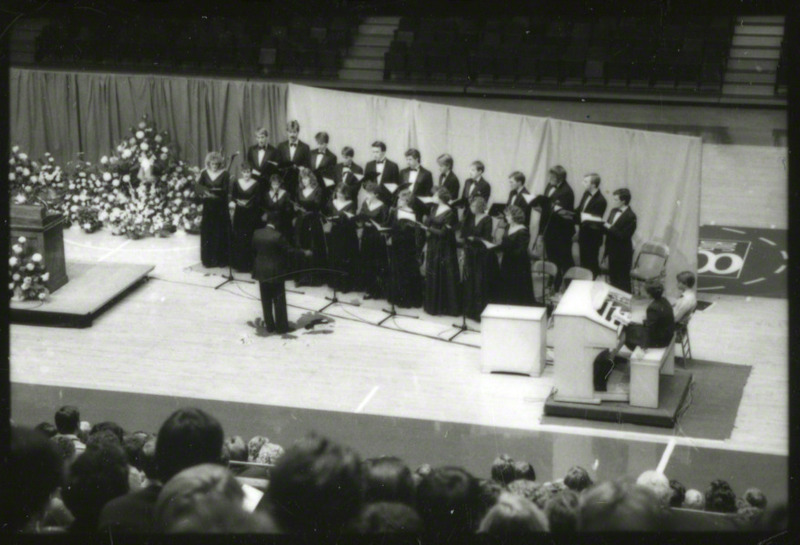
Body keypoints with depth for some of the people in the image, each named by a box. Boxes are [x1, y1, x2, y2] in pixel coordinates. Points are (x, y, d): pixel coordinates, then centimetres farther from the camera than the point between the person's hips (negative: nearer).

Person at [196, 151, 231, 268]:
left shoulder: (224, 174, -4)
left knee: (220, 233, 0)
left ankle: (221, 259, 8)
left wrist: (210, 191, -20)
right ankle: (208, 259, 11)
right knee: (207, 233, 3)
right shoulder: (204, 173, 4)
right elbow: (199, 188, -6)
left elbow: (225, 191, -11)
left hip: (221, 208, -2)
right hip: (208, 207, 2)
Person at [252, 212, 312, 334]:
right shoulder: (277, 236, -19)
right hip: (276, 272, -5)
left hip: (261, 272, 5)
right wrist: (304, 252, -1)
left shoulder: (257, 234, -4)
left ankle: (269, 325, 20)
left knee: (266, 301, 14)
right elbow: (289, 250, -14)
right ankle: (281, 326, 11)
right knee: (279, 301, 6)